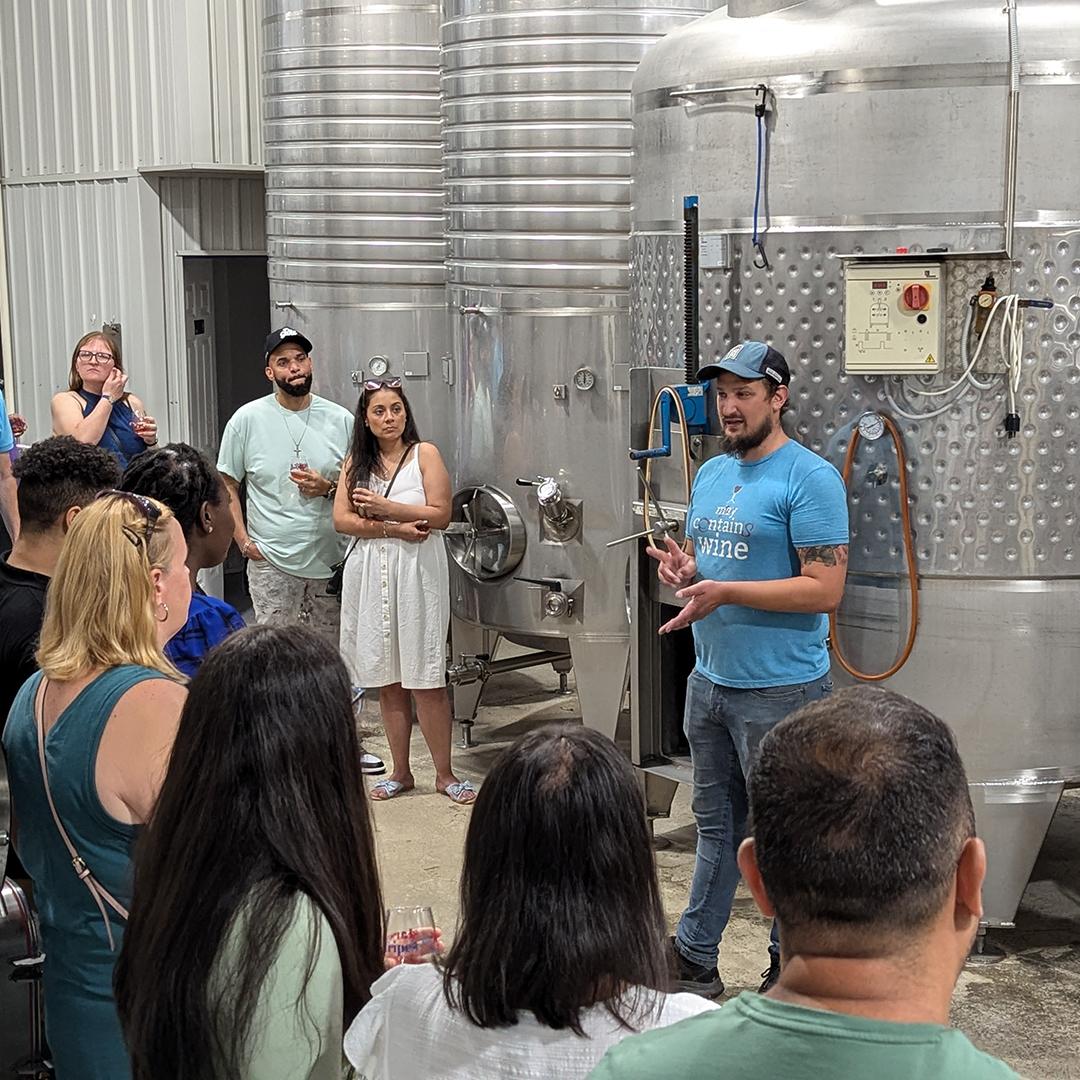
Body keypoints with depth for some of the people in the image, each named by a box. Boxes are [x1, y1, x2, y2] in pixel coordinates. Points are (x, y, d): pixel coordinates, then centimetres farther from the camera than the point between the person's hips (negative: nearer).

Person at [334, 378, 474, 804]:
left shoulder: (424, 454, 1)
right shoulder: (356, 462, 10)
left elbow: (441, 514, -8)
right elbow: (341, 519, 1)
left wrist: (384, 507, -11)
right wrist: (392, 529, -11)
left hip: (416, 574, -3)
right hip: (370, 575, 3)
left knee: (426, 680, -4)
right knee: (387, 680, 7)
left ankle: (444, 774, 5)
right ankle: (400, 772, 16)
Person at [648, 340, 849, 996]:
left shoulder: (810, 478, -13)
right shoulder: (712, 474, 13)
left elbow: (825, 590, -20)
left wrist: (723, 591, -23)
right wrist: (684, 570, -1)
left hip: (780, 690, -8)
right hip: (710, 681, 8)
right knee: (717, 825, 17)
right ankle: (695, 959, 27)